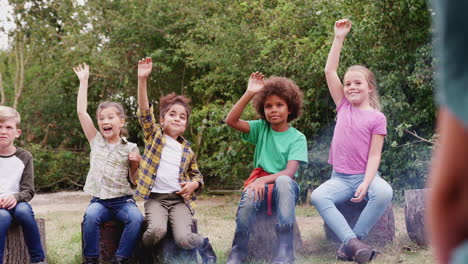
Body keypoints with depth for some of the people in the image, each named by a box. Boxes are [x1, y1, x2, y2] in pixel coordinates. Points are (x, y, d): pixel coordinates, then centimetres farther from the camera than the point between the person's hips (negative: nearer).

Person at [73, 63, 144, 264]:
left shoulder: (130, 148, 4)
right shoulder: (96, 141, 10)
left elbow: (134, 181, 7)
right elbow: (81, 111, 4)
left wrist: (135, 164, -12)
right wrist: (83, 81, 6)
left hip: (123, 200, -1)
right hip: (99, 200, 1)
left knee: (136, 218, -33)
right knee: (91, 215, -33)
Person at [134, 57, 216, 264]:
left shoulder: (187, 149, 15)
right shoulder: (154, 135, 6)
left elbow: (196, 175, 27)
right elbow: (144, 112, -10)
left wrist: (194, 184, 0)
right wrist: (142, 79, -23)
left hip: (180, 199, 2)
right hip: (155, 197, -2)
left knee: (183, 239, -22)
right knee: (157, 230, -32)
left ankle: (203, 244, 13)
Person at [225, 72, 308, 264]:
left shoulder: (297, 138, -1)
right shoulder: (261, 128, 8)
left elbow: (290, 172, -14)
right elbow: (231, 121, -7)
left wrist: (264, 179, -30)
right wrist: (249, 93, -13)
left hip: (285, 189, -1)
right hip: (260, 184, 1)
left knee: (283, 181, -38)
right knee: (250, 195, -36)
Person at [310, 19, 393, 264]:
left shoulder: (377, 118, -1)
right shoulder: (343, 107, 8)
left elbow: (374, 155, -5)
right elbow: (329, 71, 3)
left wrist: (366, 183, -19)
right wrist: (339, 38, 1)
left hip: (365, 175, -2)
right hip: (340, 178, 2)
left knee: (384, 192, -35)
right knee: (317, 196, -28)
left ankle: (349, 243, -24)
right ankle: (353, 242, -33)